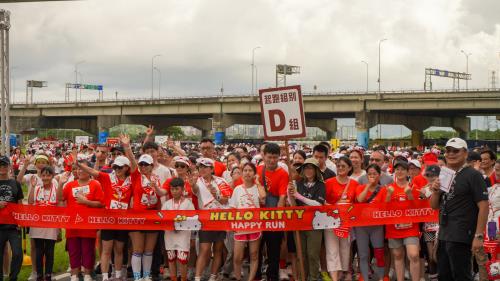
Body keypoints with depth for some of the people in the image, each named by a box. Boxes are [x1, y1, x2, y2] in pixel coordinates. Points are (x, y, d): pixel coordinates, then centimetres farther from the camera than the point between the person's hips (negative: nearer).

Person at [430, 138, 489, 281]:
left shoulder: (473, 175, -8)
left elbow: (483, 206, -14)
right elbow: (434, 206, 17)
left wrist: (479, 235, -19)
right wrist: (435, 191, -4)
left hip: (461, 237, -8)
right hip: (443, 236, 8)